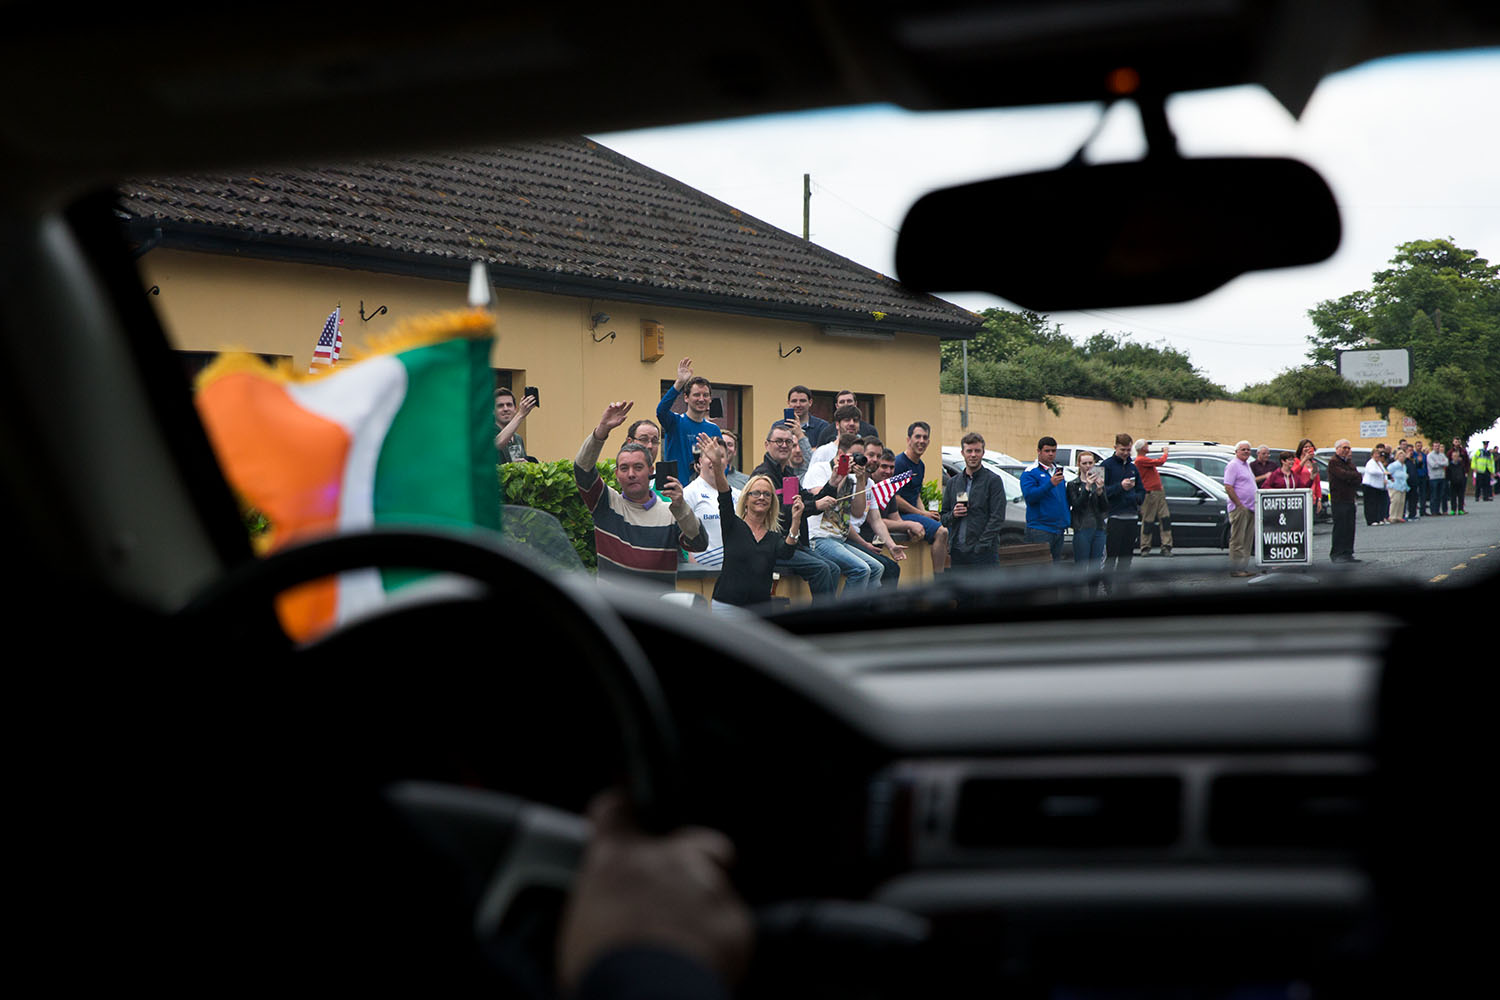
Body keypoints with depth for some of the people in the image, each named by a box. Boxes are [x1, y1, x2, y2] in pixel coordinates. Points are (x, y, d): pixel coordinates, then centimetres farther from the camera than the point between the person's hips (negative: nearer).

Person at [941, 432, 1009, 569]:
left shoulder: (993, 480, -1)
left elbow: (997, 517, -8)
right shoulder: (953, 482, 15)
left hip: (984, 552, -5)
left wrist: (982, 545, -15)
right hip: (957, 552, 5)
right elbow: (943, 517, 18)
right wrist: (953, 514, -5)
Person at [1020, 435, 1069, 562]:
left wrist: (1068, 519, 16)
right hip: (1040, 529, -8)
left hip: (1059, 527, 8)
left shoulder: (1058, 470, 16)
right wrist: (1050, 484, -30)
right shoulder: (1030, 473, -6)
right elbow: (1029, 496, -21)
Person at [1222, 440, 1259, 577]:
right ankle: (1236, 569, -8)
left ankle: (1244, 566, 14)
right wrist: (1240, 505, -19)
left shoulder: (1247, 465, 19)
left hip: (1250, 509, 9)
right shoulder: (1233, 465, -9)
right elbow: (1228, 487, -17)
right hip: (1239, 508, -9)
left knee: (1247, 540, 10)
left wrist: (1255, 505, 16)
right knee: (1237, 540, -9)